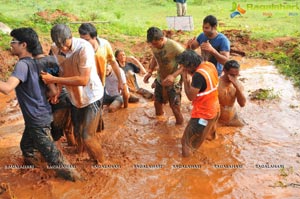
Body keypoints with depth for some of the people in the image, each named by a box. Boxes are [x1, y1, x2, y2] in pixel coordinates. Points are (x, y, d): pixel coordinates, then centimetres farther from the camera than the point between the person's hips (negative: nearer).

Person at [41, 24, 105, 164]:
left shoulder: (84, 48, -27)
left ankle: (100, 163, 23)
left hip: (91, 97, -6)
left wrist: (53, 80, -28)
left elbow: (83, 80, -29)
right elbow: (61, 72, 5)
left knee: (87, 136, -4)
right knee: (77, 133, 16)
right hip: (74, 97, 6)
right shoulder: (55, 49, -9)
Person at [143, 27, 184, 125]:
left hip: (174, 82, -5)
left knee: (174, 106, 2)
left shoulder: (175, 47, -31)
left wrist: (173, 75, -35)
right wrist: (150, 72, -6)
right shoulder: (154, 45, -13)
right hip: (160, 80, 6)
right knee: (157, 102, 19)